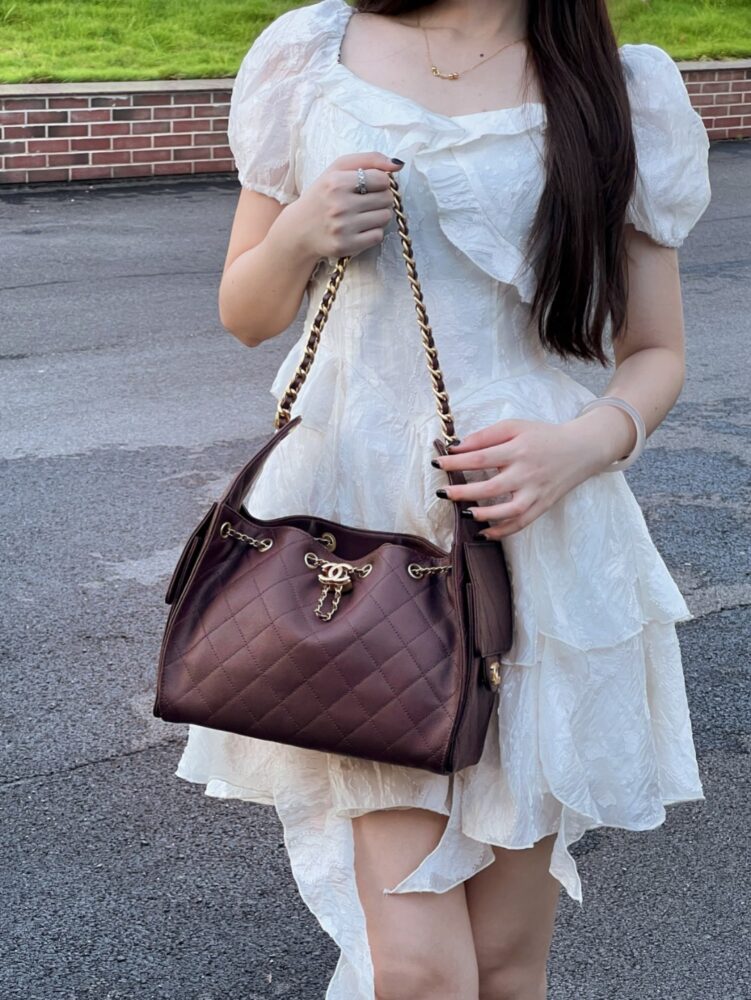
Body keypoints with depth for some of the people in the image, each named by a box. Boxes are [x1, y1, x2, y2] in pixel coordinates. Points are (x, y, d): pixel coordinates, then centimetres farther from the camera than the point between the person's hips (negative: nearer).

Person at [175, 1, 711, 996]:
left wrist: (583, 445, -12)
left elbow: (656, 354, 9)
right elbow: (245, 315, 12)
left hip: (538, 532, 1)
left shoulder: (626, 92, 3)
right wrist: (300, 236, -10)